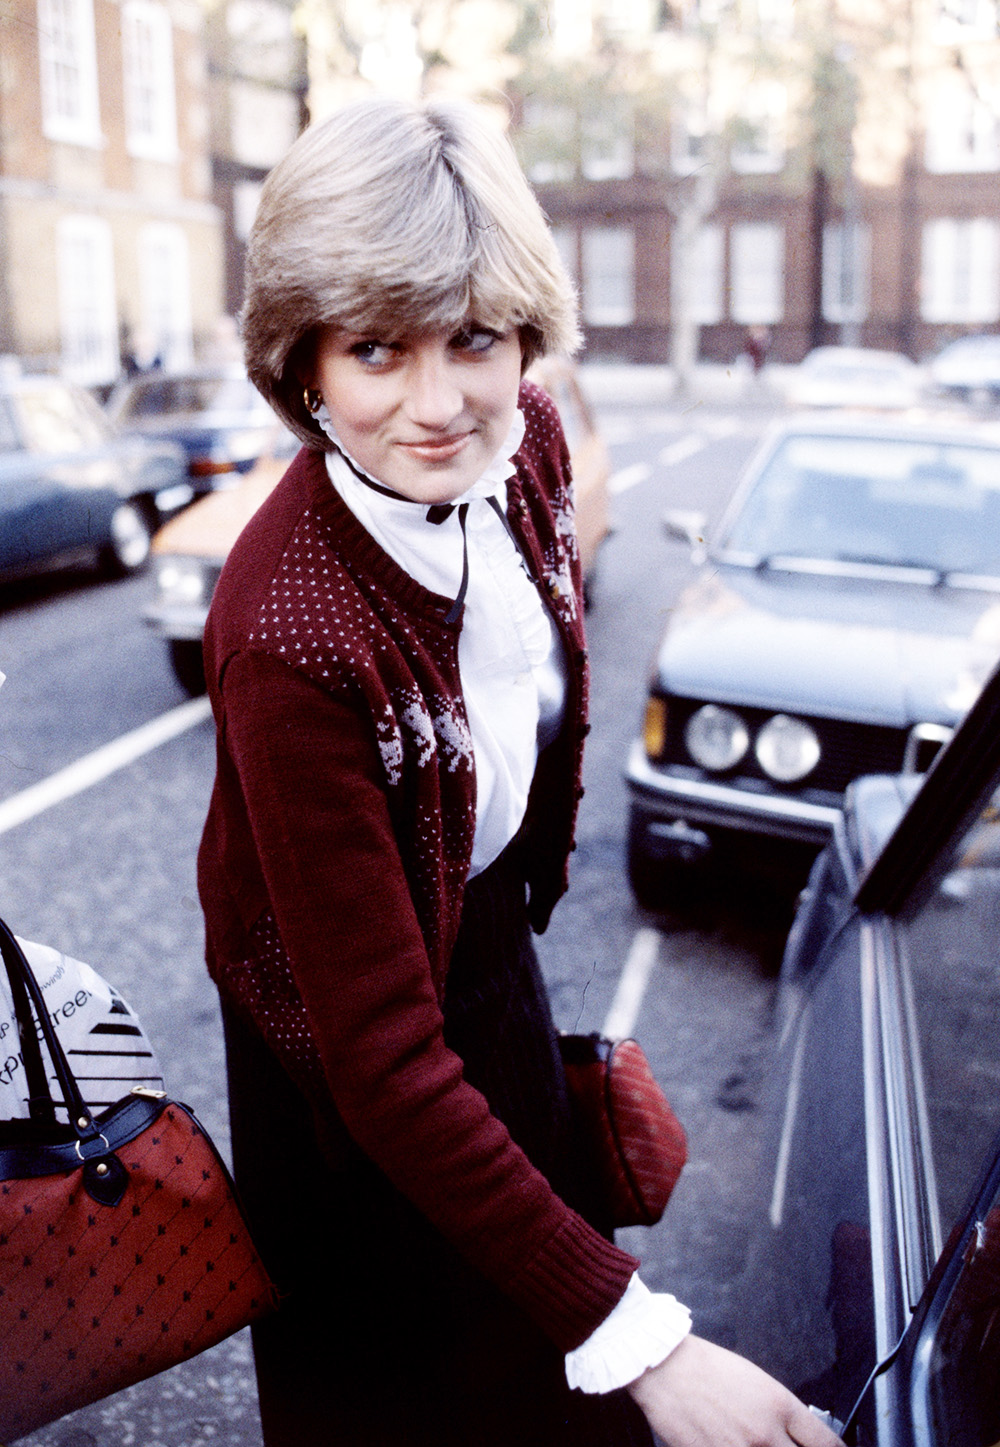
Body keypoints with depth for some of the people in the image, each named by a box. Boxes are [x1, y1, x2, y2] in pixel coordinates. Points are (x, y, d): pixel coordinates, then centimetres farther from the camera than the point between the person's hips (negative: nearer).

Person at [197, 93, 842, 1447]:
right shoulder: (289, 636, -39)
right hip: (359, 1043, -6)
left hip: (496, 942, 6)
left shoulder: (527, 441, -17)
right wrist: (640, 1338, -35)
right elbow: (386, 1066, -35)